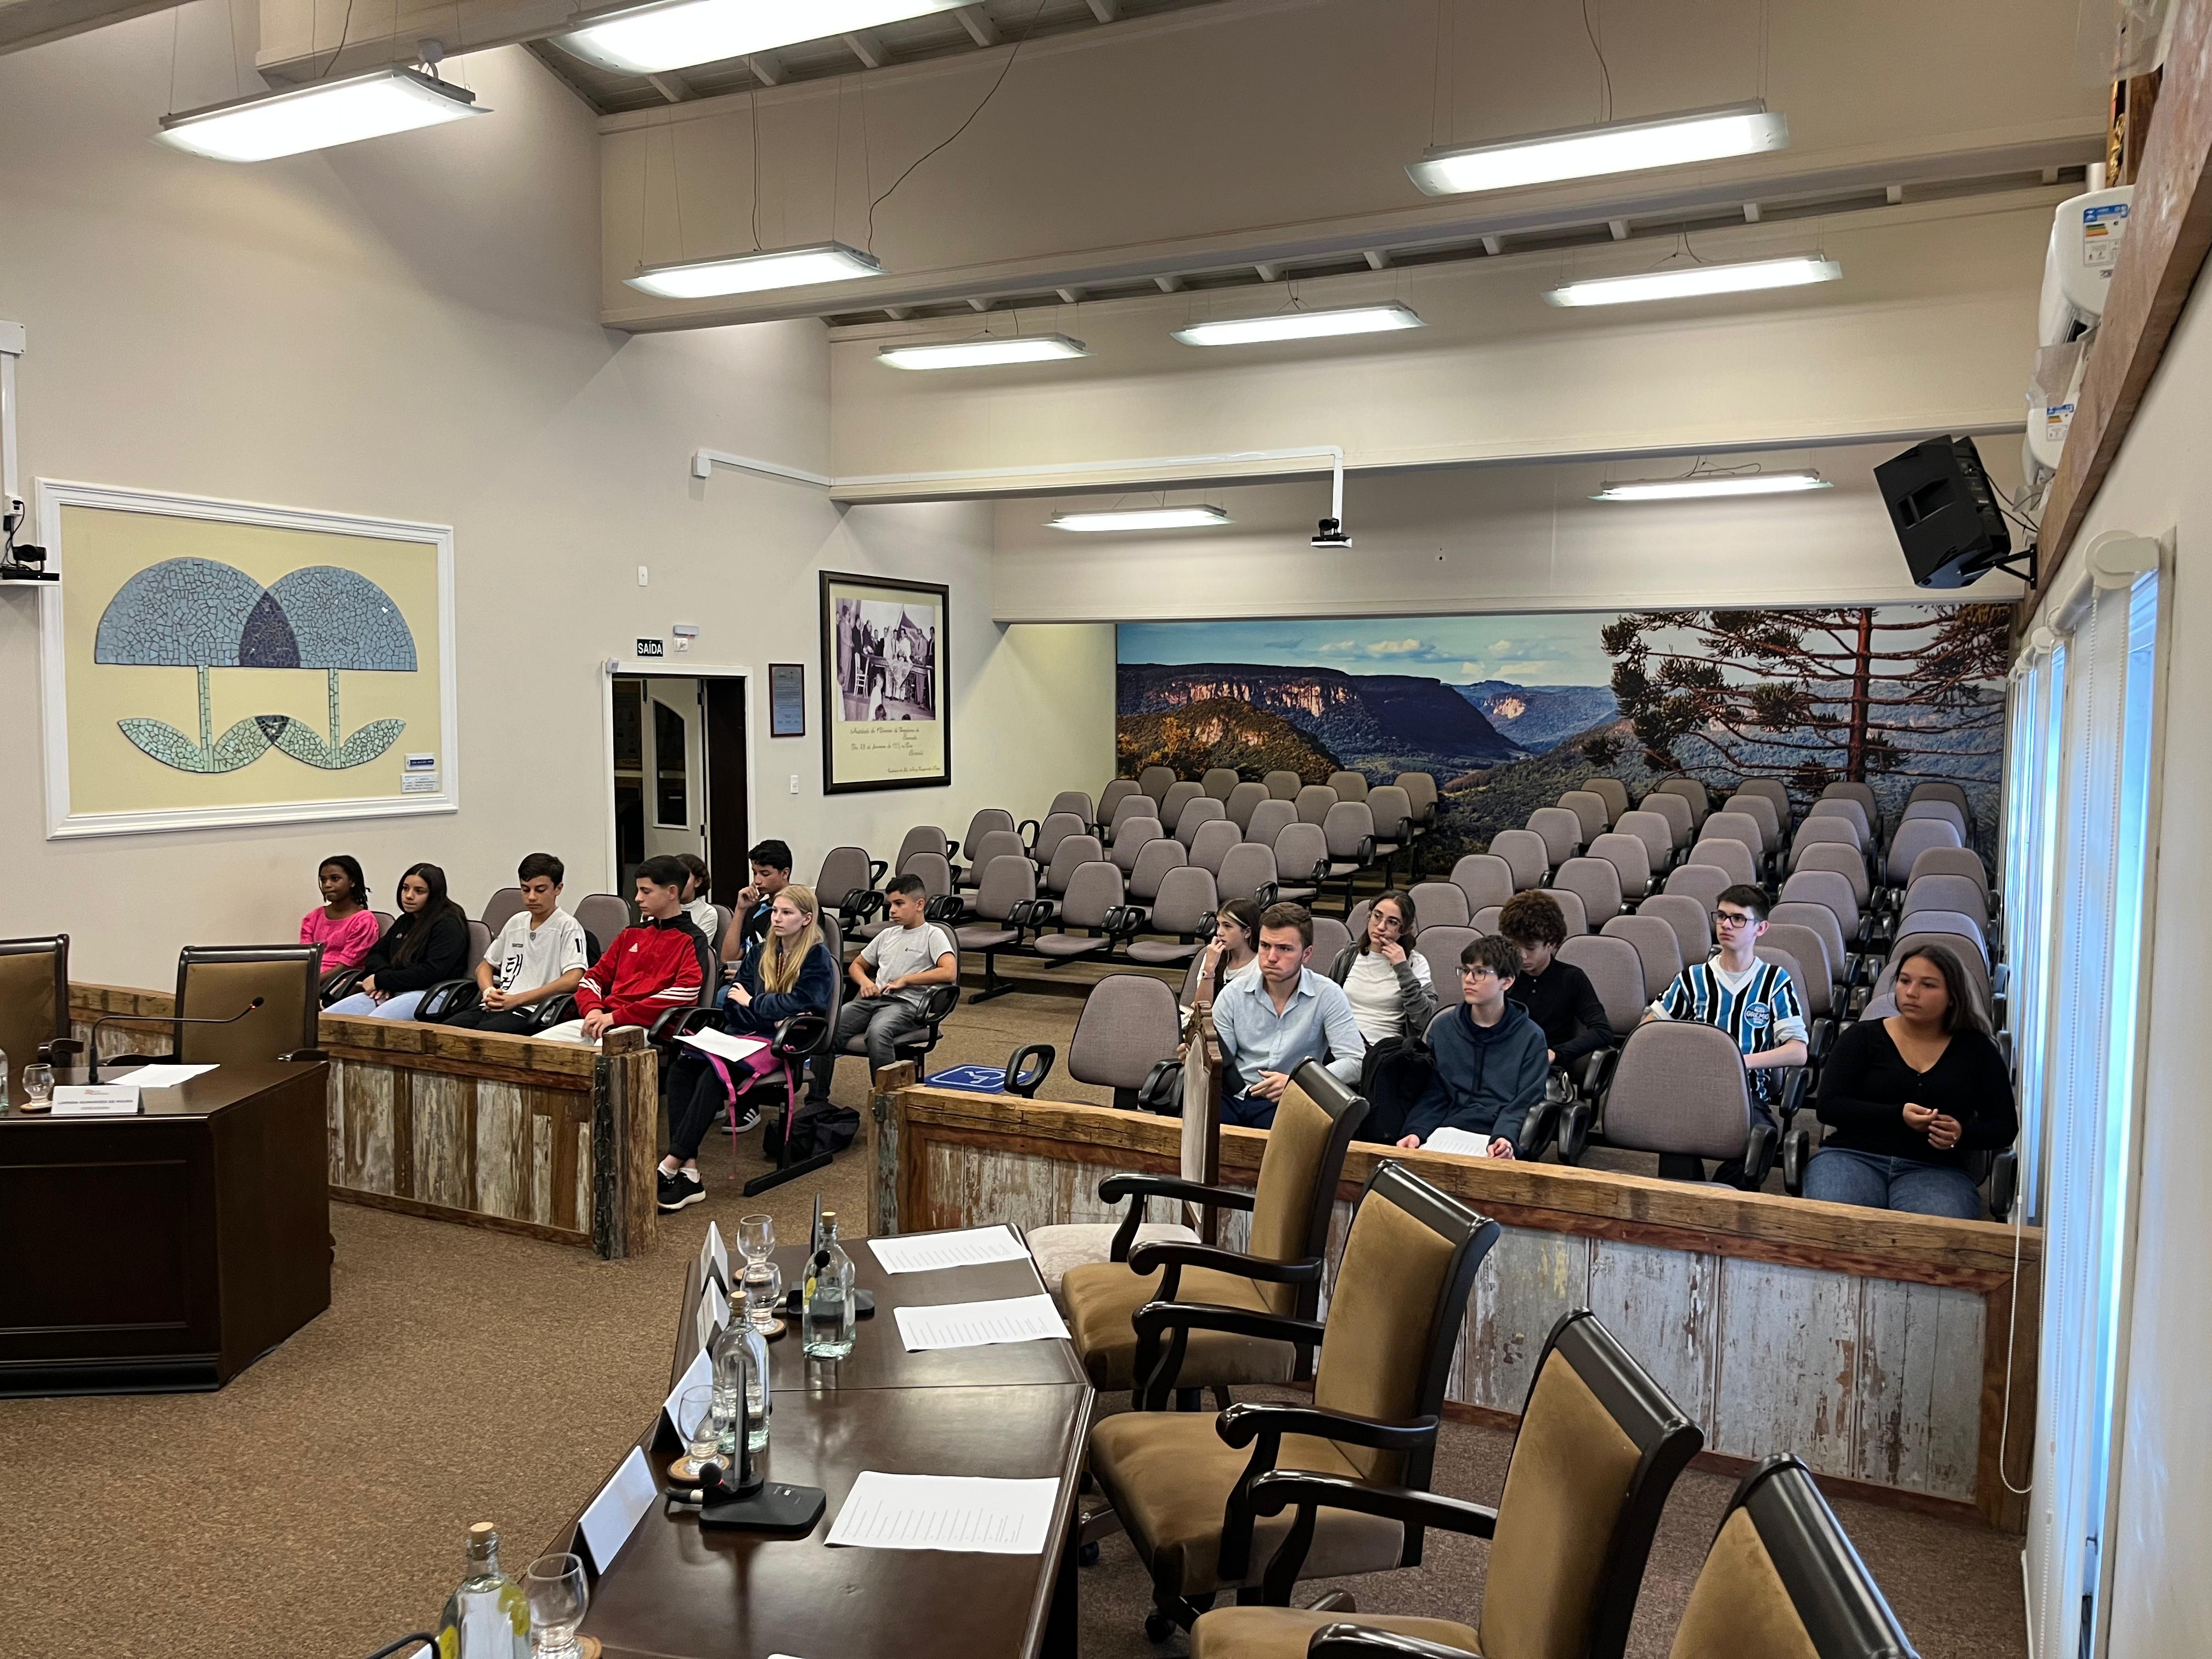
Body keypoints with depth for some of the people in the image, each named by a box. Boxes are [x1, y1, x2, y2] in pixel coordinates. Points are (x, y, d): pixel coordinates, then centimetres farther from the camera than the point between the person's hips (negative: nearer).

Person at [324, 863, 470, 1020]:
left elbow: (432, 973, -14)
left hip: (428, 995, -8)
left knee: (369, 1024, -36)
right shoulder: (405, 921, 25)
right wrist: (386, 979, 1)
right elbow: (376, 953, 25)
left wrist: (381, 980, -8)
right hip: (394, 992, 8)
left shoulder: (448, 926, -3)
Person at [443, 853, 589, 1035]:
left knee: (479, 1035, -35)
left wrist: (517, 999, -14)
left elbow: (573, 980, -13)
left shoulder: (568, 926, 0)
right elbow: (486, 965, 30)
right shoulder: (516, 922, 22)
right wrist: (489, 991, 4)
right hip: (495, 1007, 6)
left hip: (531, 1012, -6)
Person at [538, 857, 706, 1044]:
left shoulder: (693, 941, 1)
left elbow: (685, 993, -14)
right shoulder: (631, 935, 24)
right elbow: (594, 977, 23)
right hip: (604, 1020, 7)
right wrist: (594, 1009, -2)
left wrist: (615, 1017, -14)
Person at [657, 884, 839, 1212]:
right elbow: (732, 999, 12)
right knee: (681, 1068, -22)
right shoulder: (762, 952, 20)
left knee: (714, 1073, -32)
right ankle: (688, 1172, -30)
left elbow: (798, 1004, -13)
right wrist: (771, 1012, -6)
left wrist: (752, 1003, -1)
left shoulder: (818, 958, 0)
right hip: (743, 1033, 7)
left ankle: (671, 1164, -33)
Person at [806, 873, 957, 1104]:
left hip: (905, 1004, -6)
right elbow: (857, 965, 36)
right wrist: (865, 982, 11)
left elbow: (949, 973, -12)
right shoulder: (887, 935, 26)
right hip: (873, 999, 6)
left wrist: (905, 980, -9)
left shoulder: (933, 935, 5)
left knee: (877, 1032, -40)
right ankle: (816, 1101, -16)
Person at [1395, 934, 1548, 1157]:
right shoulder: (1442, 1030, 16)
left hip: (1497, 1141, -2)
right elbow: (1432, 1096, 13)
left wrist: (1504, 1138, -21)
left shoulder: (1530, 1037, 6)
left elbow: (1524, 1104, -1)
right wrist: (1416, 1132, -7)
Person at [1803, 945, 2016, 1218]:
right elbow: (1828, 1106, 1)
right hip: (1854, 1157, 0)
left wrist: (1962, 1133, -9)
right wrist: (1899, 1116, -14)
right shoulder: (1864, 1037, 11)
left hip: (1935, 1170, 1)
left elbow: (2005, 1126, 14)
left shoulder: (1976, 1049, 15)